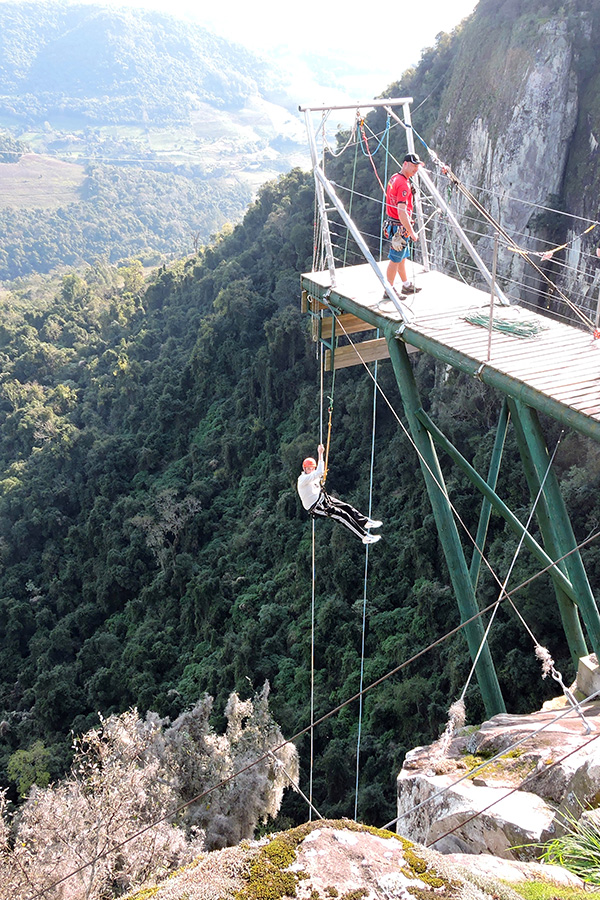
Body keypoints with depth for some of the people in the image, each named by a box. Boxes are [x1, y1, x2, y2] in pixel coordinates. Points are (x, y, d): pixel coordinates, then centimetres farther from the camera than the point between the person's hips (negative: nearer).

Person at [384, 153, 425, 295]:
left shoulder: (394, 178, 9)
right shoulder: (403, 184, -22)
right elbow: (401, 211, -28)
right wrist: (411, 231, -23)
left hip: (392, 222, 10)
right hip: (400, 227, -10)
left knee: (402, 256, 20)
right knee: (395, 260, 0)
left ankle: (406, 285, 33)